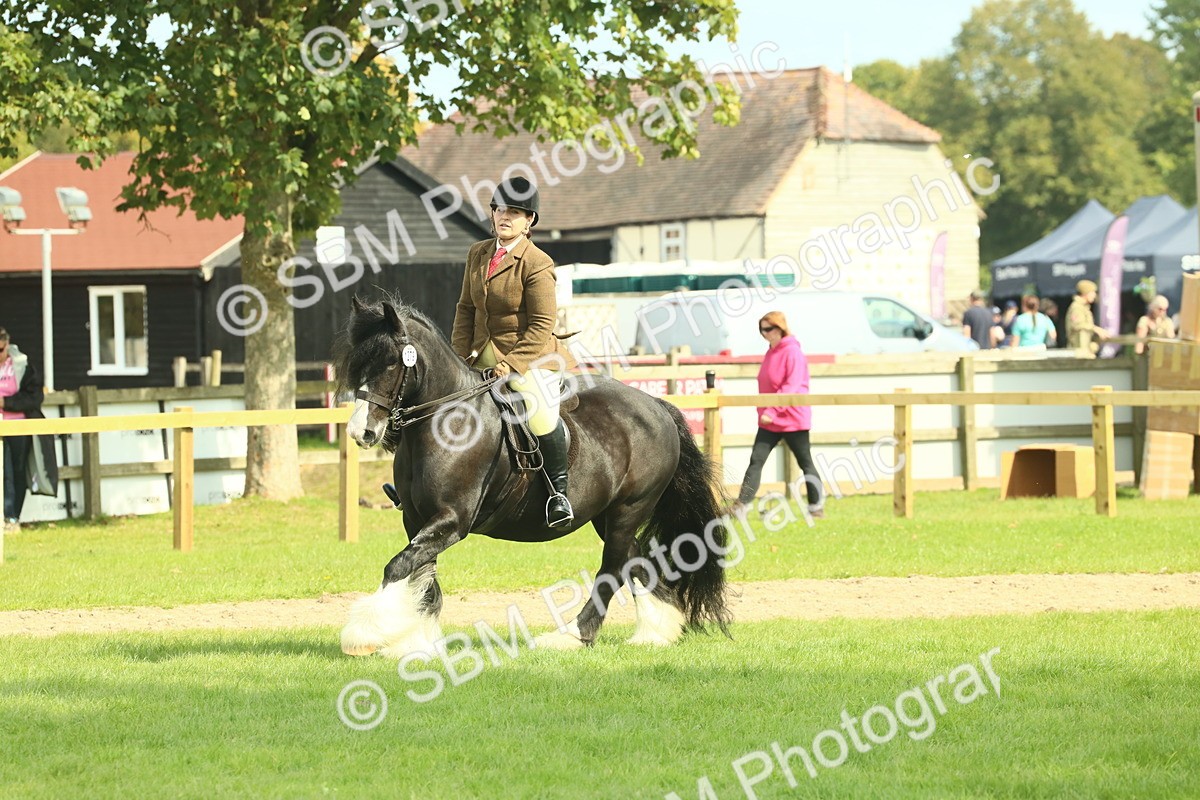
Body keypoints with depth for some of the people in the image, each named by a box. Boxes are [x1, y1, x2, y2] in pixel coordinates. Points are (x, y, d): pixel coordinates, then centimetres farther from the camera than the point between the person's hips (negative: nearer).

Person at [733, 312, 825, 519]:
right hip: (769, 420, 8)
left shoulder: (792, 353, -13)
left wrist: (772, 411, -25)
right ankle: (740, 505, -8)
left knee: (805, 463, 6)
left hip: (792, 419, -8)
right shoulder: (771, 353, 12)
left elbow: (791, 387, -21)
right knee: (756, 460, -3)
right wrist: (763, 411, 12)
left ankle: (816, 505, 17)